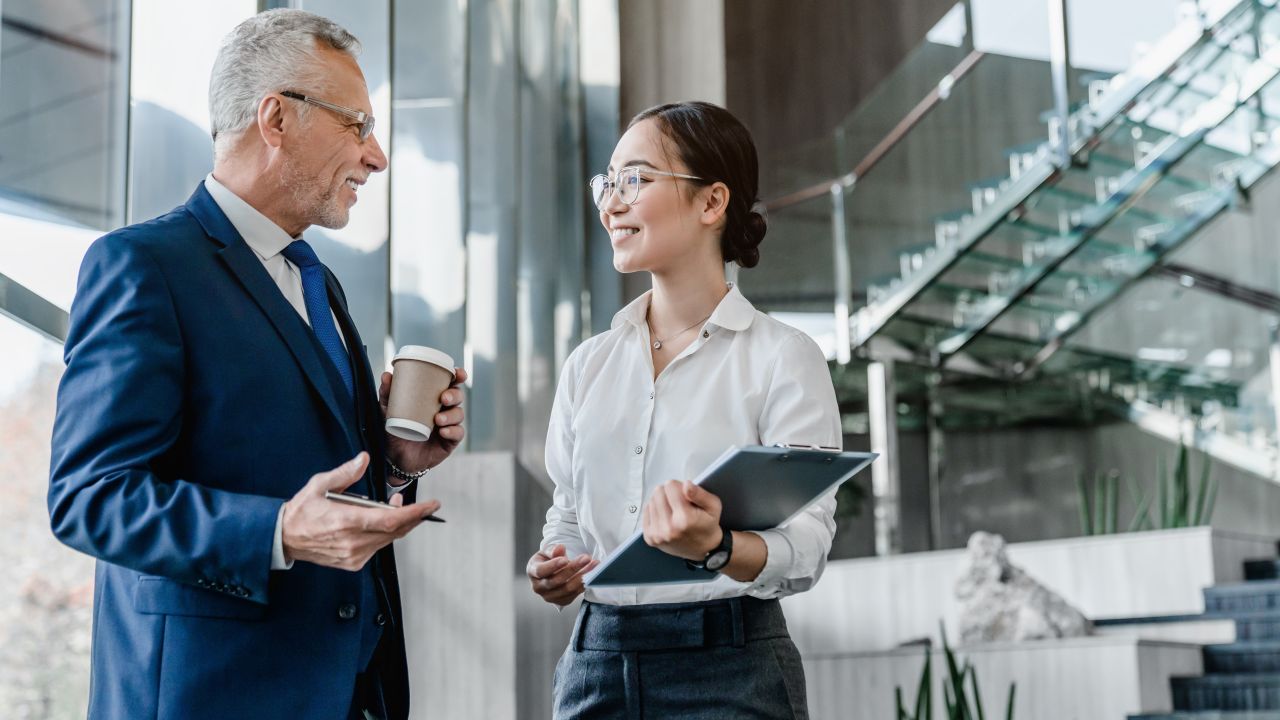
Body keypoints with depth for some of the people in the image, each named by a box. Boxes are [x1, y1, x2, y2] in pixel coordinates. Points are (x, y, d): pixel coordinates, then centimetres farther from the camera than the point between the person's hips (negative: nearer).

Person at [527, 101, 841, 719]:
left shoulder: (783, 359, -6)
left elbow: (804, 548, -14)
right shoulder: (589, 365, 10)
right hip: (596, 662, 4)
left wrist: (716, 547, -33)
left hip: (729, 668, -4)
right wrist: (555, 570, -5)